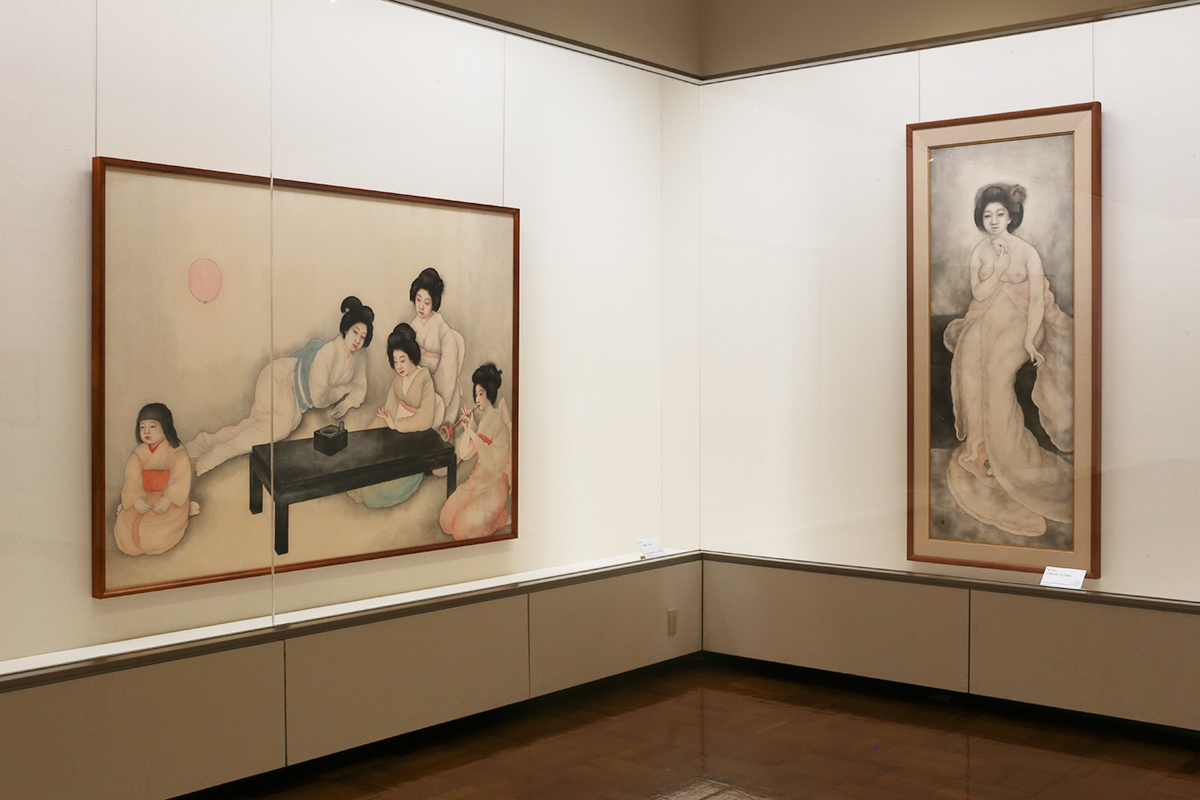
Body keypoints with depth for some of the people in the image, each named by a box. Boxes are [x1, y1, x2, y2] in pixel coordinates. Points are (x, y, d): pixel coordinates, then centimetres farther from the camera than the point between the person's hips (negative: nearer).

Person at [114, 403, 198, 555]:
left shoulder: (176, 453, -7)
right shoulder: (138, 453, 5)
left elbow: (180, 480, -17)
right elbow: (132, 479, -6)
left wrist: (167, 500, -33)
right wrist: (136, 499, -26)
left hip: (172, 502, -3)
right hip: (144, 499, 3)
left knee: (158, 537, -25)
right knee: (124, 534, -16)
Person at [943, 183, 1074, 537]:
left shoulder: (1027, 252, -4)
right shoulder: (979, 252, 7)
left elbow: (1037, 300, -8)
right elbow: (979, 293, -2)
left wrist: (1029, 339, -17)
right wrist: (999, 268, -16)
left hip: (1018, 320, -3)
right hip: (987, 318, 4)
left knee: (998, 362, -27)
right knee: (968, 355, -22)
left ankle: (1004, 449, -17)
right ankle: (982, 444, -14)